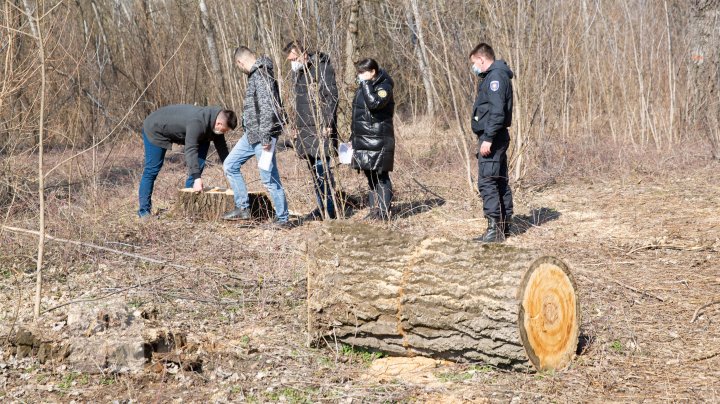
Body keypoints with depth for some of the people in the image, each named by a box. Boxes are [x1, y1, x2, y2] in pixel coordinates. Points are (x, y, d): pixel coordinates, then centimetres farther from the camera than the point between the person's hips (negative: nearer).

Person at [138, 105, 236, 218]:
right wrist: (197, 178, -51)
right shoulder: (197, 122, -40)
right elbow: (191, 149, -45)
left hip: (176, 131, 9)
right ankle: (144, 210, -1)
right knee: (152, 170, -8)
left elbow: (222, 149, -5)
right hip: (155, 128, -8)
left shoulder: (215, 122, -14)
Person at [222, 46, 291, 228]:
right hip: (251, 134, 10)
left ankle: (282, 219, 5)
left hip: (262, 136, -10)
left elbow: (267, 108, -24)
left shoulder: (261, 75, -17)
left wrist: (266, 138, -25)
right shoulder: (255, 74, 14)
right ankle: (243, 208, 18)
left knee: (269, 178, -5)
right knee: (230, 165, 14)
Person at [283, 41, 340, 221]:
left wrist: (328, 124, -19)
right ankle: (322, 207, 14)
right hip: (305, 128, 9)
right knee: (314, 169, 8)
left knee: (321, 166, -12)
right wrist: (296, 126, 20)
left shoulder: (322, 68, -8)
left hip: (321, 127, -8)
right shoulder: (299, 72, 19)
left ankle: (330, 208, -7)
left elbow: (332, 97, -14)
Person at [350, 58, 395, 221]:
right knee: (370, 176, 12)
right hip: (363, 139, 9)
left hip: (379, 140, -9)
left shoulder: (384, 87, -10)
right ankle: (374, 210, 19)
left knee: (381, 176, -5)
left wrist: (365, 84, -22)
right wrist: (353, 137, 22)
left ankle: (384, 212, -1)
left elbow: (374, 103, -31)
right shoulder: (363, 87, 15)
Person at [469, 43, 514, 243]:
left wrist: (488, 138, -24)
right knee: (500, 181, 13)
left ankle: (494, 228, -11)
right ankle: (504, 226, 19)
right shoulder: (493, 76, 18)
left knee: (486, 181, -11)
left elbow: (497, 111, -22)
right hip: (495, 138, 11)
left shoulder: (496, 77, -14)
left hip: (492, 138, -11)